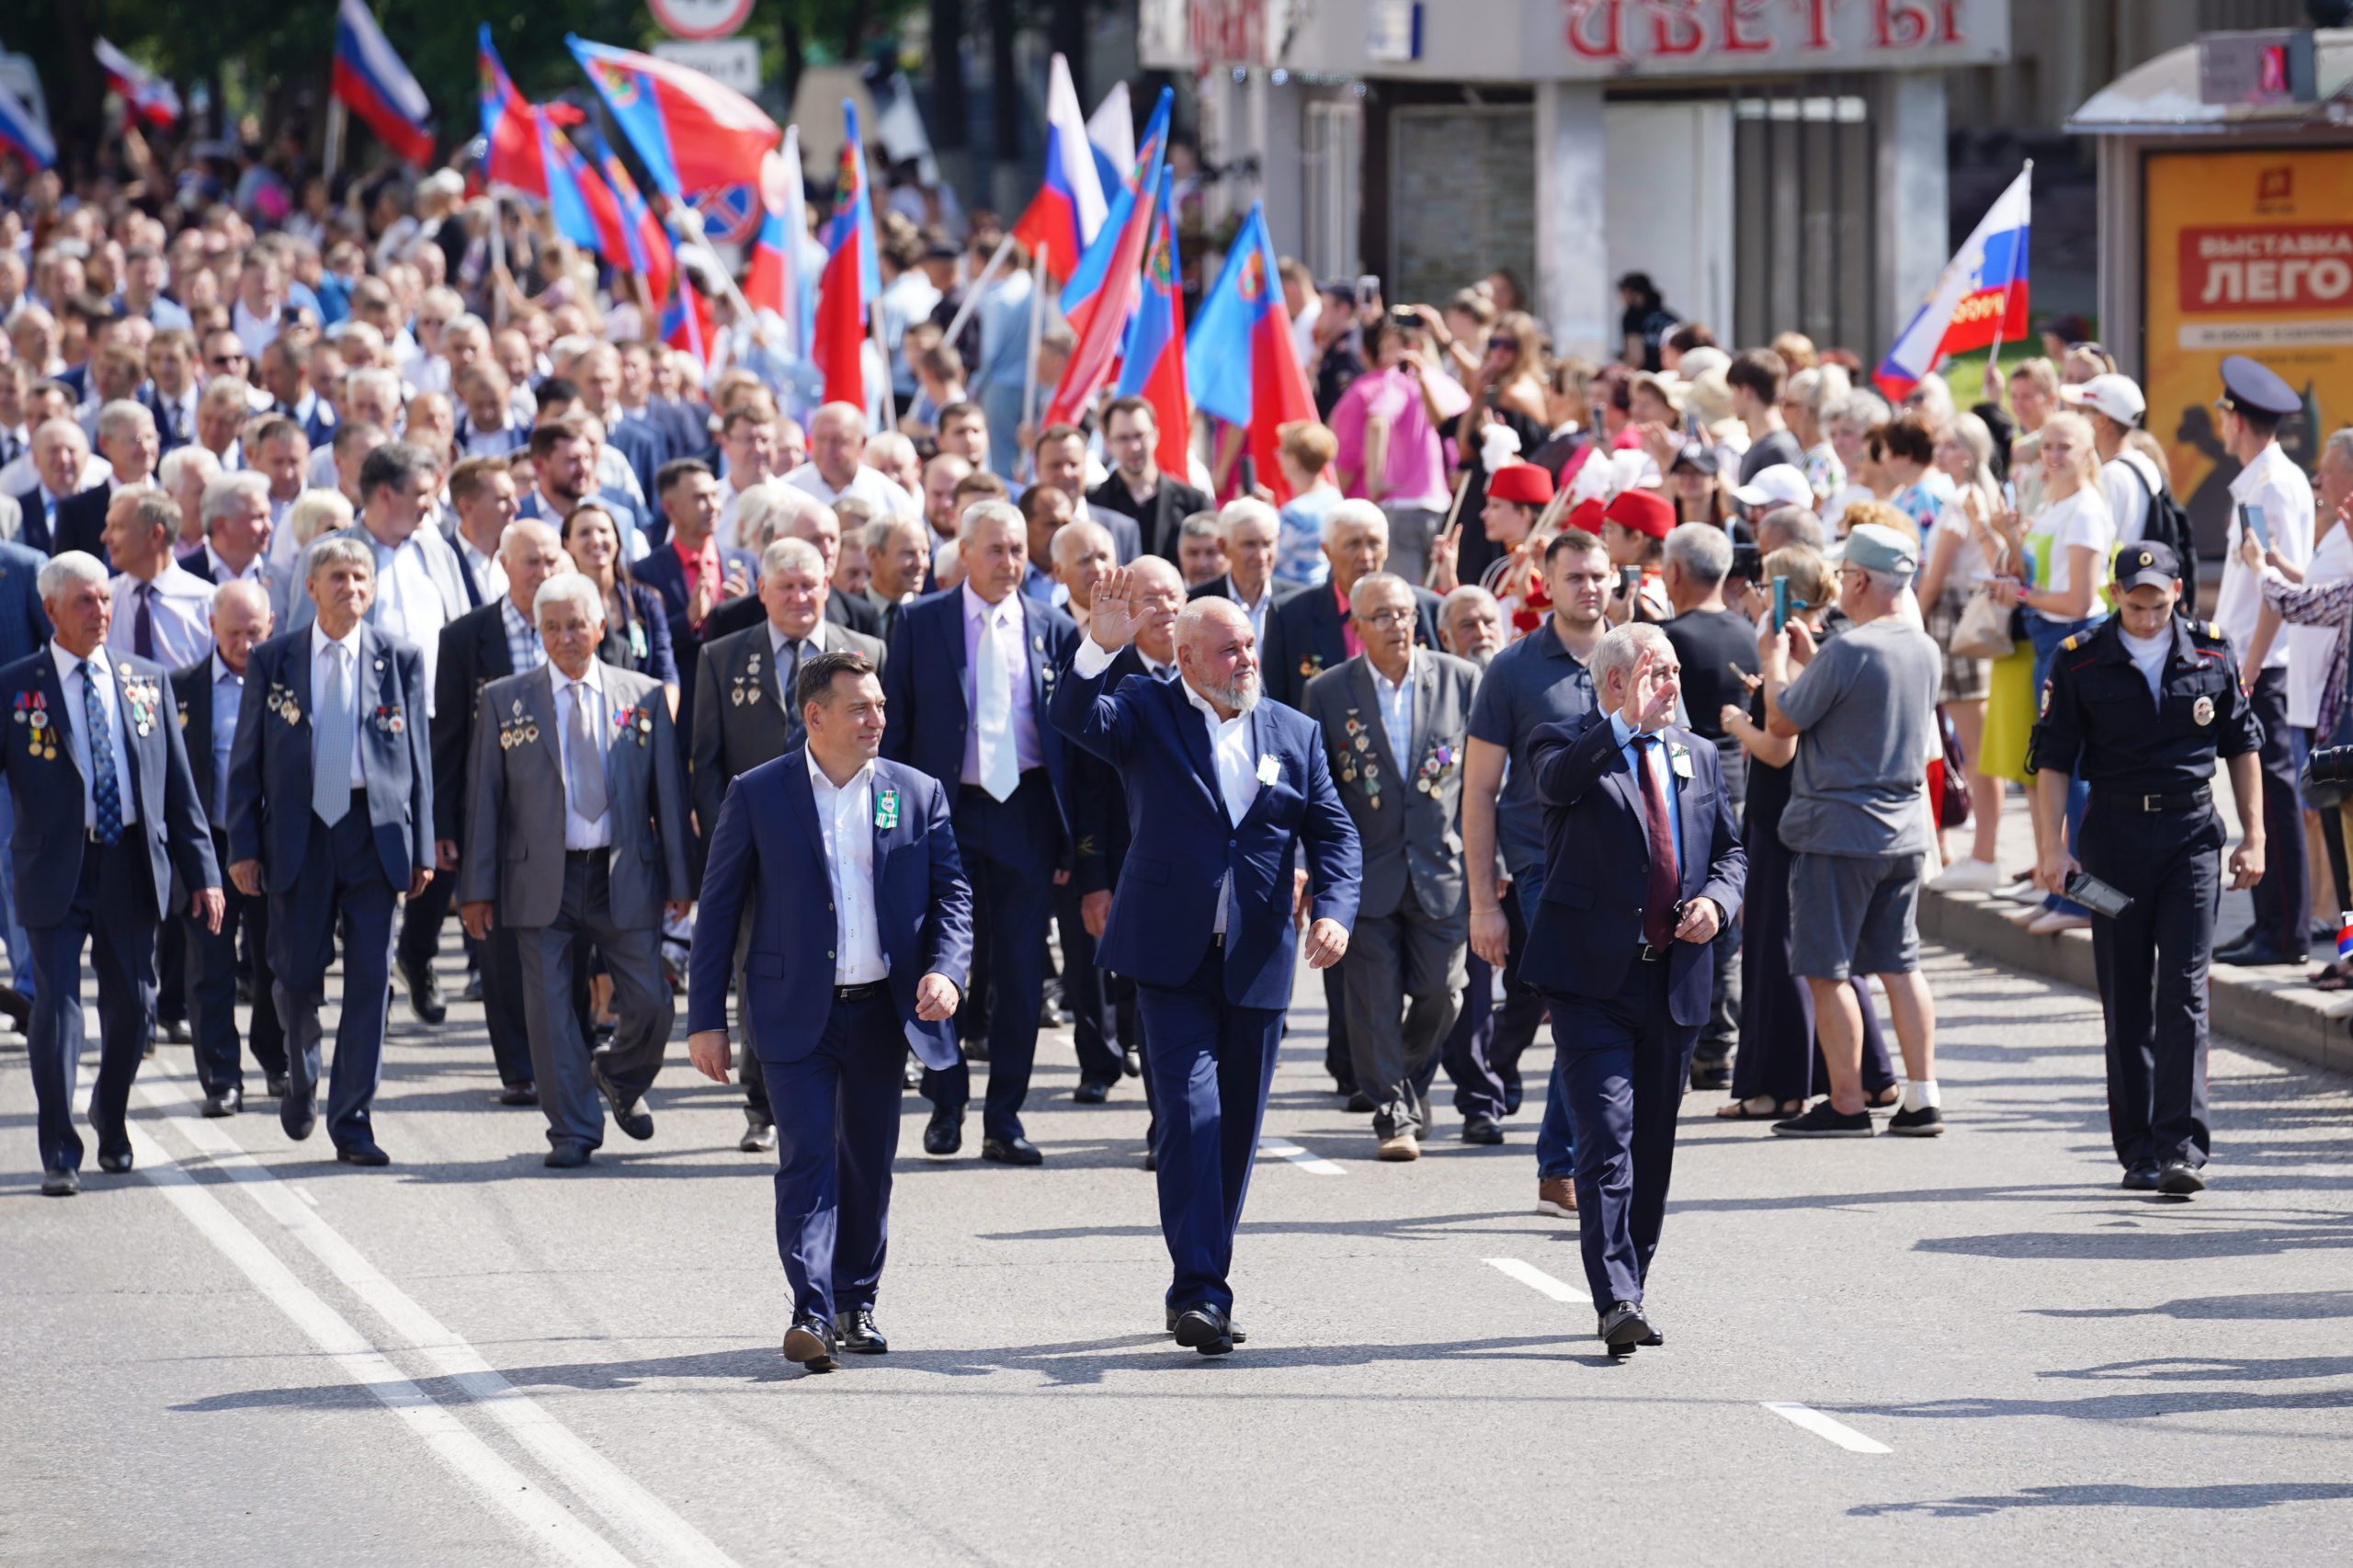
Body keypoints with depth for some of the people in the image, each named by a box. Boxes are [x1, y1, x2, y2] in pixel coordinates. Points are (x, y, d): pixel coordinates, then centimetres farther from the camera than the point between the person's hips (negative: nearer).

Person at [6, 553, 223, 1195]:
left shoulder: (144, 680, 8)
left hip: (131, 867, 3)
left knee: (132, 1002, 10)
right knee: (57, 1005, -7)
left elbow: (177, 781, 10)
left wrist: (201, 870, 6)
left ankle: (111, 1118, 35)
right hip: (55, 870, -3)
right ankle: (59, 1154, 0)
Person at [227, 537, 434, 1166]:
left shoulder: (400, 660, 4)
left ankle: (352, 1120, 2)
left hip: (375, 833, 0)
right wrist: (242, 846, -1)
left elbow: (417, 757, 7)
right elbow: (247, 759, 5)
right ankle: (301, 1080, 33)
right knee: (298, 974, 4)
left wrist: (422, 848, 3)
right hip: (298, 834, 0)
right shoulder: (272, 660, 3)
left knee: (371, 979, -4)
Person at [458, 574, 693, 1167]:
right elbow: (483, 797, 3)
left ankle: (621, 1081, 30)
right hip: (541, 878, 0)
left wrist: (680, 879, 4)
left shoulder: (644, 697, 6)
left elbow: (668, 791, 7)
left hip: (625, 877, 1)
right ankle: (573, 1131, 10)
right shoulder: (505, 701, 3)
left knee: (650, 1005, -1)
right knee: (550, 1008, -1)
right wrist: (477, 888, -1)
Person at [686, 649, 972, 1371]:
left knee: (869, 1163, 10)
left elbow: (952, 892, 8)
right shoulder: (758, 795, -1)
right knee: (807, 1158, -12)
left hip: (882, 1012, 3)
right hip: (796, 1013, -3)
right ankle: (812, 1313, -17)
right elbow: (719, 908, 2)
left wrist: (946, 969, -11)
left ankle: (856, 1304, 24)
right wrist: (705, 1019, -1)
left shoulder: (917, 794, 6)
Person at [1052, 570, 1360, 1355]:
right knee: (1190, 1113, -14)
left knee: (1236, 1128, 9)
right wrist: (1100, 647, -33)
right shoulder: (1147, 713, 1)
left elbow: (1333, 831, 10)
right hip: (1171, 958, -4)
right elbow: (1073, 717, -16)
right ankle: (1199, 1290, -17)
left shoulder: (1293, 733, 10)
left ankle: (1202, 1285, 21)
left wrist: (1334, 909, -7)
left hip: (1256, 964, 4)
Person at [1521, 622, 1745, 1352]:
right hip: (1593, 977, -6)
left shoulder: (1696, 755, 16)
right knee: (1606, 1138, -14)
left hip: (1674, 981, 6)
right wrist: (1628, 722, -33)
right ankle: (1616, 1301, -20)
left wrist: (1716, 900, -2)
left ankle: (1630, 1287, 25)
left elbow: (1731, 850, 19)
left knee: (1653, 1148, 12)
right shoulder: (1570, 744, -2)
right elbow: (1557, 781, -26)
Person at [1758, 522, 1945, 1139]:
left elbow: (1782, 721, -9)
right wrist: (1809, 657, 25)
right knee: (1900, 965, 11)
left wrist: (1773, 659, 7)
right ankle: (1922, 1098, 8)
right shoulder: (1925, 650, 6)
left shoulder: (1846, 651, -18)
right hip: (1905, 828, 8)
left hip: (1839, 831, -8)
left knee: (1827, 972, 0)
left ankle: (1847, 1104, 1)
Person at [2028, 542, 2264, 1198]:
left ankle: (2182, 1147, -11)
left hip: (2192, 832, 0)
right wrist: (2052, 848, -6)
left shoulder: (2211, 653, 3)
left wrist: (2252, 838, 8)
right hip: (2115, 835, 0)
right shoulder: (2080, 661, -1)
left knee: (2183, 992, -8)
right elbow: (2053, 757, 2)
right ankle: (2138, 1150, 11)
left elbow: (2242, 746, 11)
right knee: (2125, 999, 4)